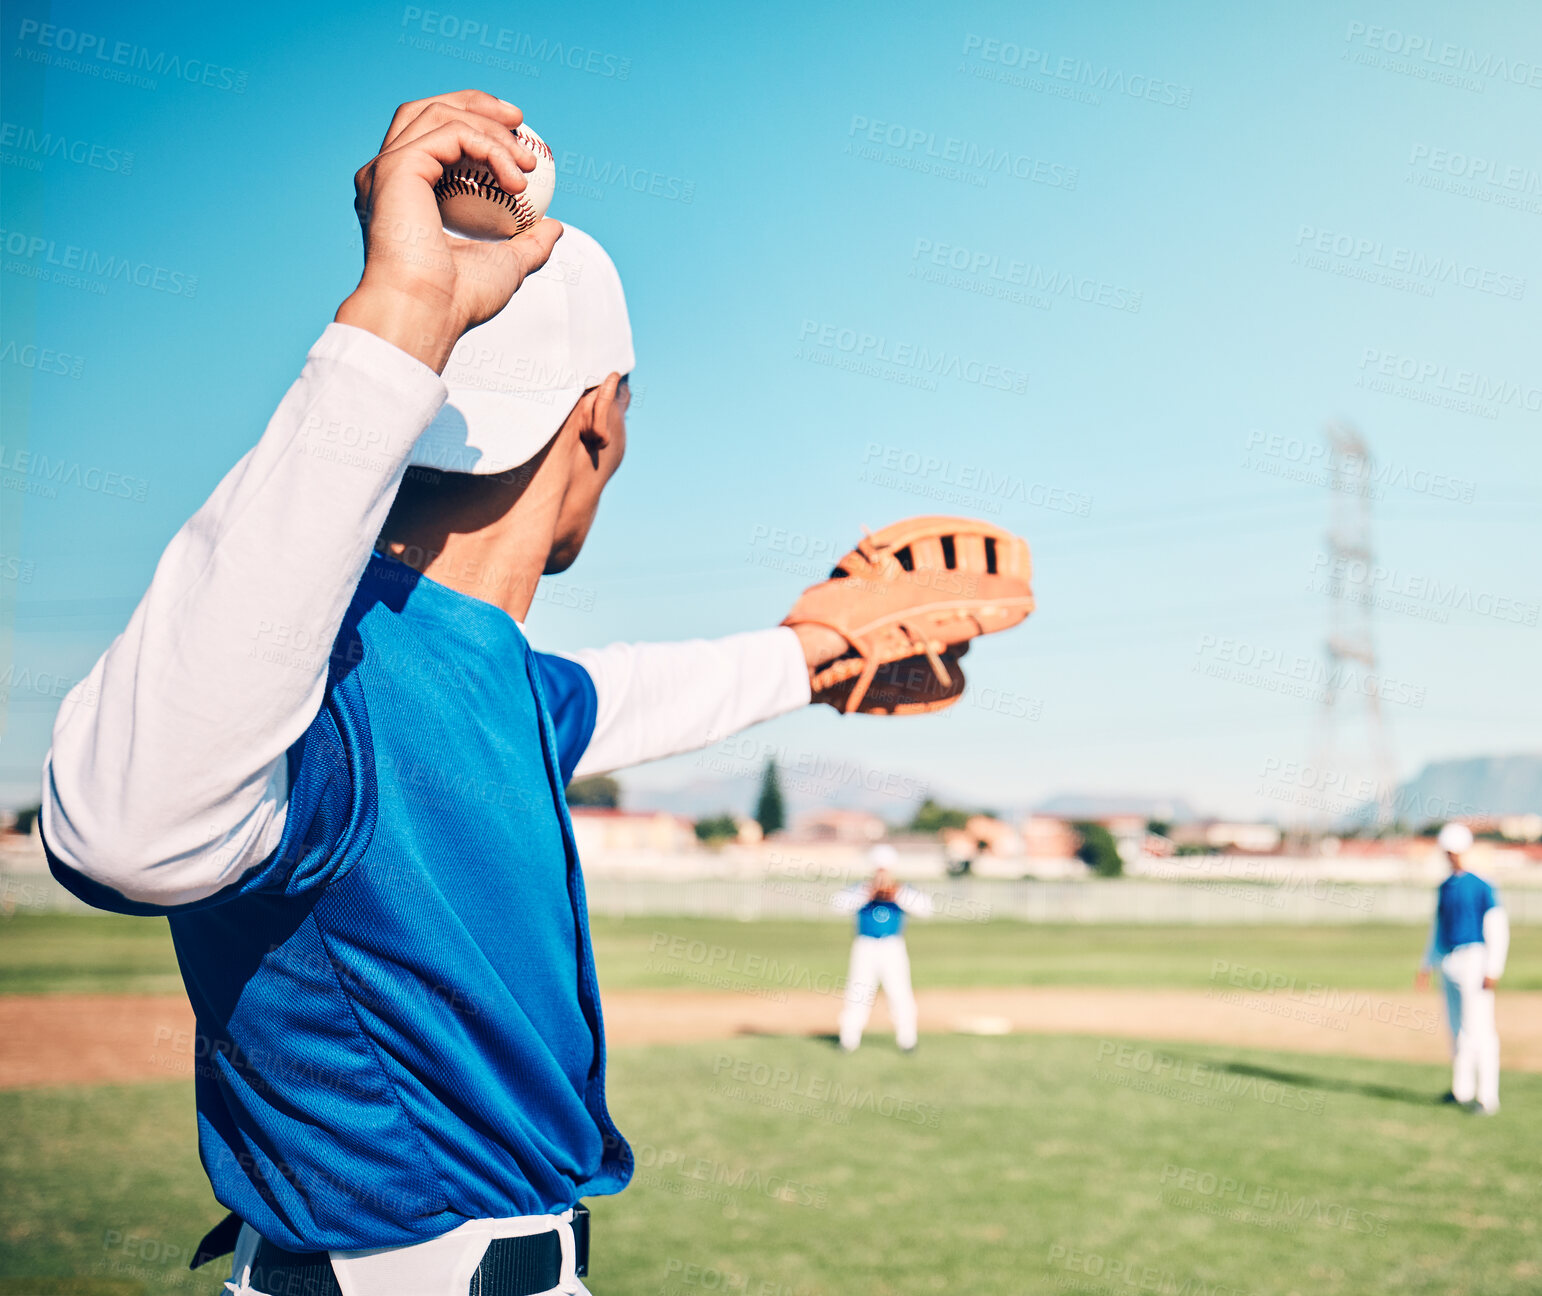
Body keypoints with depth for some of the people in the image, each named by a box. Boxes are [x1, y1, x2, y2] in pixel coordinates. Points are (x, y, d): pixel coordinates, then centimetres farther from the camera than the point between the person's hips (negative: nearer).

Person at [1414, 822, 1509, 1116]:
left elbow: (1498, 930, -11)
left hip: (1474, 959, -7)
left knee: (1479, 1028, -10)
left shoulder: (1482, 887, -9)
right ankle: (1462, 1090, 23)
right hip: (1448, 962, 7)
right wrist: (1427, 965, 21)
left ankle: (1488, 1097, -9)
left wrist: (1493, 970, -17)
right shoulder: (1444, 888, 13)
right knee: (1456, 1028, 13)